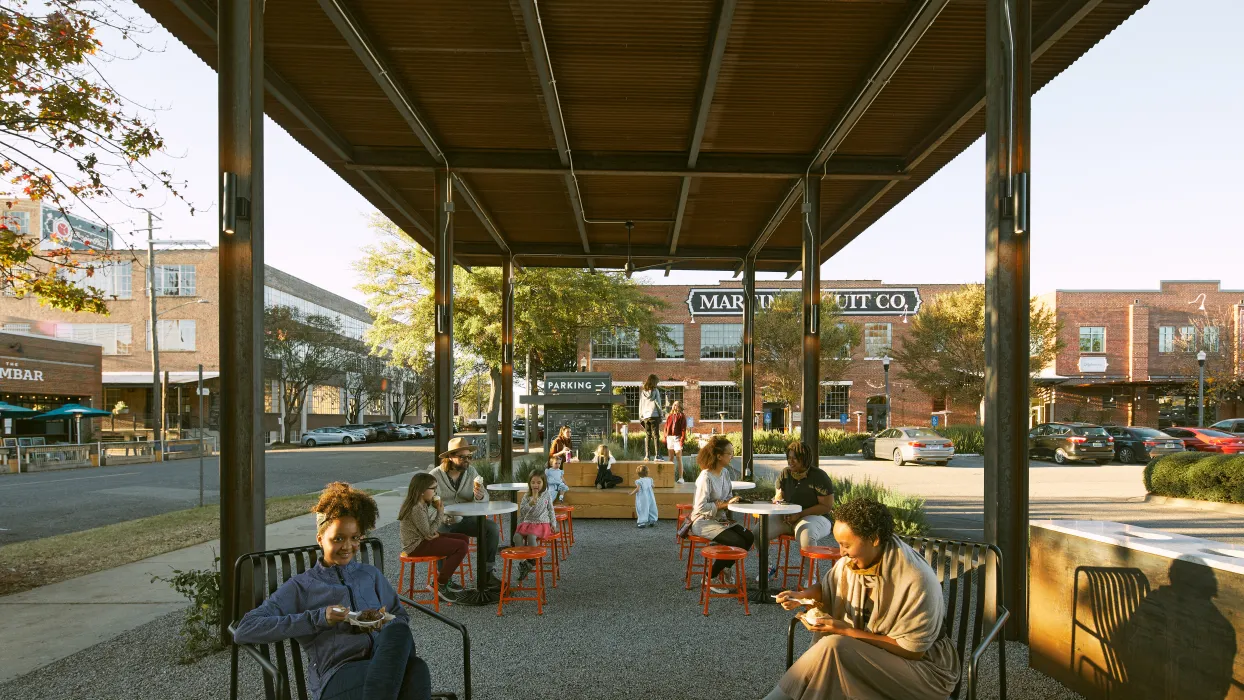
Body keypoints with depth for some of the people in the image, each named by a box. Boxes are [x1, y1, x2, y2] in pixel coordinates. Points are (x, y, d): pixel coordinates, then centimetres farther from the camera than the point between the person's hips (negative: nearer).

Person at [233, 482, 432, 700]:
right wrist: (318, 618, -7)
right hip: (337, 676, -4)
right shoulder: (301, 586, 15)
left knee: (412, 662, -38)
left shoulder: (372, 575, 27)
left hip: (385, 663, 4)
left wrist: (382, 624, 2)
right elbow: (244, 631, 3)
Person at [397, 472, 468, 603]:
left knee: (464, 539, 8)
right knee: (462, 546, -17)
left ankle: (446, 578, 15)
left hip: (423, 539, 10)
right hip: (417, 546, -10)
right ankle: (440, 585, -6)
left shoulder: (421, 504, 8)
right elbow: (428, 533, -19)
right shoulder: (416, 509, -23)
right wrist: (440, 513, -13)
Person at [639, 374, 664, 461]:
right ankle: (657, 455, -9)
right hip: (654, 416, -3)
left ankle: (647, 455, 3)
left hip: (645, 417, 3)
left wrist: (641, 417, 15)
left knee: (647, 436, 7)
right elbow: (658, 404, -3)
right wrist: (661, 415, 4)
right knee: (655, 436, -3)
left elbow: (640, 405, 9)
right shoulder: (655, 391, -3)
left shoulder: (643, 392, 6)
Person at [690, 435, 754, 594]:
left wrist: (732, 500, -10)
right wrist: (724, 504, -23)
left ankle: (726, 568, 15)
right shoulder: (705, 477, -22)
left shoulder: (725, 473, 4)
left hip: (720, 519, 8)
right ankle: (710, 578, -3)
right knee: (738, 542, -21)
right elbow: (700, 507, -24)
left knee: (749, 537, -7)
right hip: (703, 521, -8)